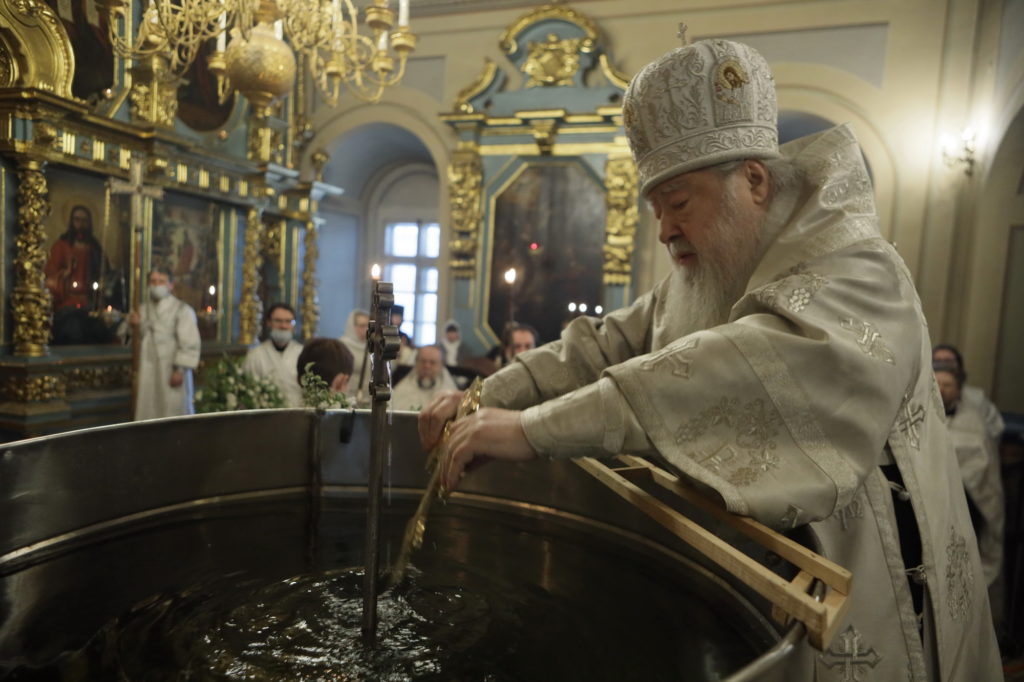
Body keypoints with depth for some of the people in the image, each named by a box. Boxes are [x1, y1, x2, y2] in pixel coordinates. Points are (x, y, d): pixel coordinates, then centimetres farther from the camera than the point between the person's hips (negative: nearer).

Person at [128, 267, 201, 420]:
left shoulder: (182, 310, -10)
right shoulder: (145, 308, 10)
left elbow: (189, 343, -14)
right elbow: (144, 338, 17)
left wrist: (180, 370, -19)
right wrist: (137, 326, -3)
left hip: (172, 372, -6)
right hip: (148, 371, 6)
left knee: (173, 413, 0)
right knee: (148, 412, 11)